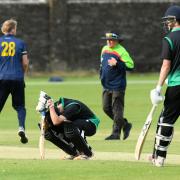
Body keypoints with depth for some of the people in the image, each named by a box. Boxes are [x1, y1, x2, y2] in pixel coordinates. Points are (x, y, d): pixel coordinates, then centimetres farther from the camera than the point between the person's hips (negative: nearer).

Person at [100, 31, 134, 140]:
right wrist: (102, 75, 17)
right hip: (106, 86, 9)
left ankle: (116, 133, -2)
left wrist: (117, 64, -28)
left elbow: (131, 65, -20)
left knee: (117, 109, -5)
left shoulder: (121, 51, -13)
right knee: (106, 108, 11)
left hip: (117, 86, -9)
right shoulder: (104, 49, 11)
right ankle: (125, 124, 24)